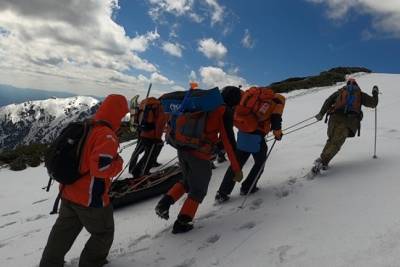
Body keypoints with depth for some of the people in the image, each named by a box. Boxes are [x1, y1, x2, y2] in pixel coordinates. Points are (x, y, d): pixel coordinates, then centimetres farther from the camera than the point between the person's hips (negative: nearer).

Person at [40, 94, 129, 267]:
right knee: (103, 234, 16)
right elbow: (100, 167, -32)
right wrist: (118, 163, -15)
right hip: (91, 198, -8)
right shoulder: (107, 135, -23)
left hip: (69, 192, 8)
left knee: (63, 231, 25)